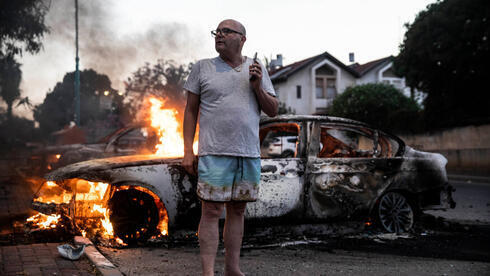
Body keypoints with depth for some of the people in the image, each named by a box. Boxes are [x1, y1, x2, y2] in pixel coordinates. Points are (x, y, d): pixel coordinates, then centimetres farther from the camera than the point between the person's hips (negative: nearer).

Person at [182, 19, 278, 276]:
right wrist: (188, 151, -2)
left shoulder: (256, 69, 13)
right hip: (214, 154, -3)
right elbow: (191, 111, 5)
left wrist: (257, 87, -6)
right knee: (211, 211, -6)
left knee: (237, 211, 9)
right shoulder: (202, 68, 6)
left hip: (249, 154, 3)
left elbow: (273, 110, 12)